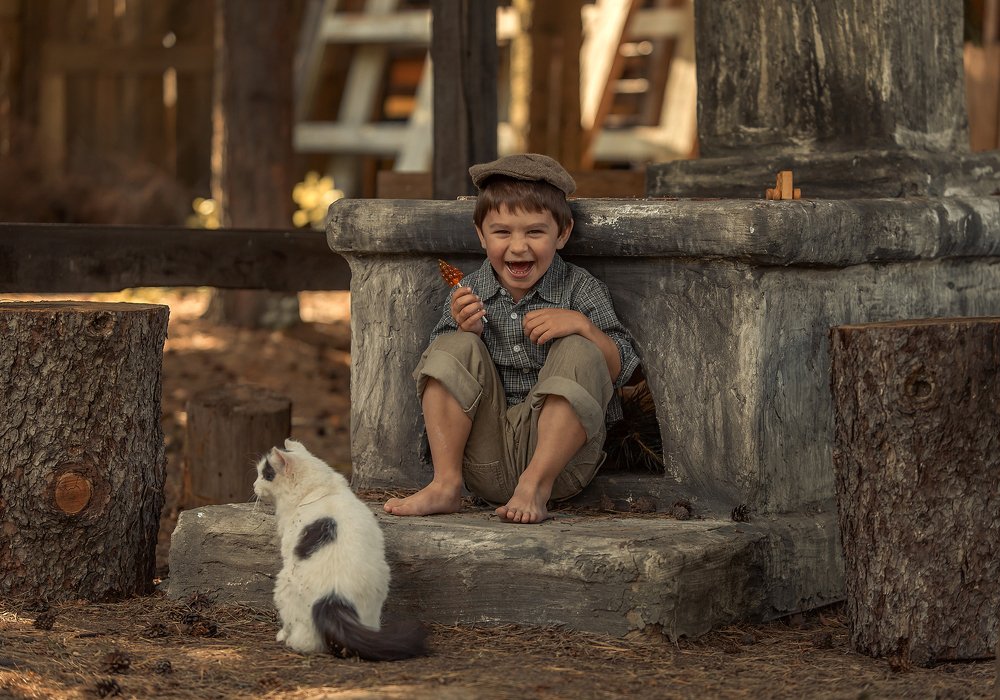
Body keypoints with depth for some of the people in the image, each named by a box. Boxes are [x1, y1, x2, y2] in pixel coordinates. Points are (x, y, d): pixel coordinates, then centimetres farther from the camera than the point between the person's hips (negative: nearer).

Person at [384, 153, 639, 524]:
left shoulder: (581, 290, 0)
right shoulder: (468, 294, 5)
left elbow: (619, 370, -4)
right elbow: (441, 373, 3)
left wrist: (582, 325, -21)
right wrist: (467, 332, -15)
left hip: (559, 449, -2)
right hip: (487, 459, 2)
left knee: (579, 353, -23)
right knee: (455, 347, -13)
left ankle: (536, 487, -21)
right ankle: (446, 485, -15)